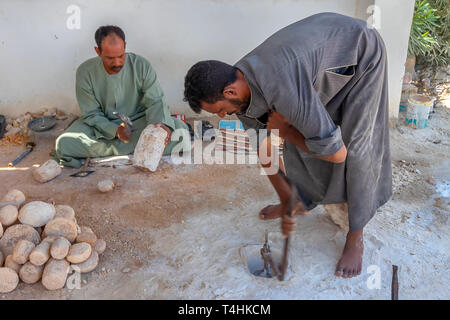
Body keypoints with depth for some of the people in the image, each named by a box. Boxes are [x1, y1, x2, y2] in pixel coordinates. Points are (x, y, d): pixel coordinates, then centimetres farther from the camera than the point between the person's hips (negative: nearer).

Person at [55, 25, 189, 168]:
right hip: (102, 124, 0)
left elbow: (155, 101, -12)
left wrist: (163, 123, -35)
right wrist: (115, 130, -30)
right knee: (64, 144, -26)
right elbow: (91, 114, -11)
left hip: (138, 121, 0)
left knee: (179, 128, -25)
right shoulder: (85, 72, -13)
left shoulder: (142, 65, -12)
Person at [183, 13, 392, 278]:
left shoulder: (282, 90, -43)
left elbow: (336, 153, -36)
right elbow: (263, 150, -2)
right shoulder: (240, 92, -15)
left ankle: (355, 239, 5)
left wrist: (283, 130, -22)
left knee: (355, 147, -10)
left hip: (362, 53, -7)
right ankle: (300, 203, 28)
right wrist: (286, 202, 2)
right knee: (298, 137, 6)